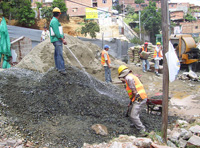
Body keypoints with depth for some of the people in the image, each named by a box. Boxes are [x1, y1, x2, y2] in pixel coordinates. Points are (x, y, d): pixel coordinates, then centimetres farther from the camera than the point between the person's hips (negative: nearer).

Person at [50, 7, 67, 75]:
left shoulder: (54, 20, 17)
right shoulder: (54, 21, -16)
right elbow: (57, 32, -21)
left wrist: (62, 35, 37)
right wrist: (63, 40, -20)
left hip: (57, 40, 11)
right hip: (57, 40, -11)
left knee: (57, 54, 13)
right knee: (60, 54, -14)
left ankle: (58, 67, 19)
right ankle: (61, 69, -17)